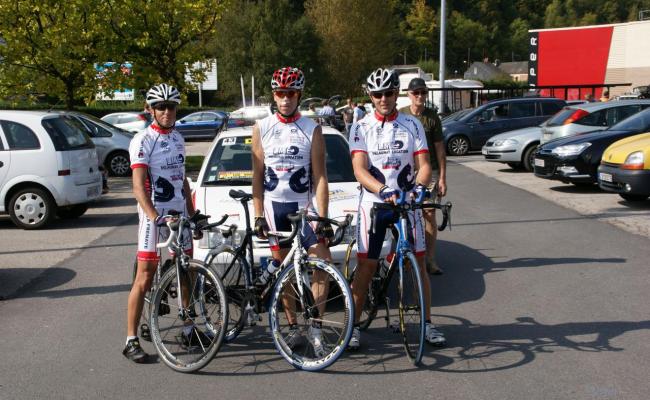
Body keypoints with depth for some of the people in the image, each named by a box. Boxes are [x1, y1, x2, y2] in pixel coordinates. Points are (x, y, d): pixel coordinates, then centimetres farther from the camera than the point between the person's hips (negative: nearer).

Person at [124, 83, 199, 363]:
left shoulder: (178, 139, 13)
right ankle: (131, 340, 0)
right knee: (145, 276, -6)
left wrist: (192, 213, 16)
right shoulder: (143, 141, -10)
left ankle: (189, 330, 26)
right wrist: (155, 216, -32)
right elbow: (138, 185, -19)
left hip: (179, 214, 7)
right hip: (154, 215, -7)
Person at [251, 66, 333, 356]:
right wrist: (258, 216, -2)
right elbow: (257, 176, 5)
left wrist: (322, 218, -12)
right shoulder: (261, 129, 4)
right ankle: (293, 327, 19)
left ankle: (315, 327, 1)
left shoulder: (312, 130, 0)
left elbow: (320, 177, -4)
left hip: (303, 205, -1)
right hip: (273, 206, 1)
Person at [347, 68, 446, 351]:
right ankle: (354, 325, 10)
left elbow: (424, 165, 0)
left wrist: (419, 186, -23)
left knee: (418, 264, 4)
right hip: (373, 203, -1)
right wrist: (383, 190, -29)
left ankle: (428, 324, 16)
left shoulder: (412, 125, 6)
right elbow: (360, 170, -11)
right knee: (366, 265, -1)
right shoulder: (361, 128, 0)